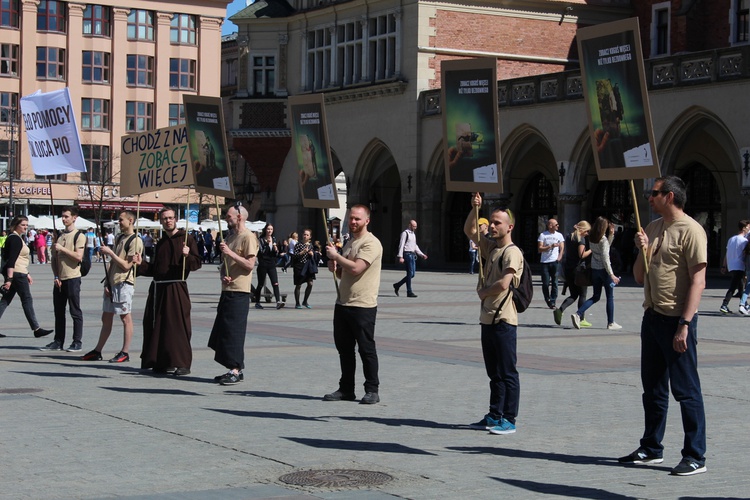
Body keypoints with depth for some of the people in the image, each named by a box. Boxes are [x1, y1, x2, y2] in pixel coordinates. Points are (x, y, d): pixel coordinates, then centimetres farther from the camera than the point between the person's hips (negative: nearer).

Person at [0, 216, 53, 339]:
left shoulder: (17, 238, 18)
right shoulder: (15, 239, -13)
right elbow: (11, 260, -21)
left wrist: (27, 274, 27)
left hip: (18, 273, 10)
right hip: (17, 274, -10)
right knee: (27, 300, -3)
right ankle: (36, 329, 2)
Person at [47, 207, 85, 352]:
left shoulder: (79, 236, -5)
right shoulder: (59, 236, 14)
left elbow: (78, 256, -17)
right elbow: (54, 258, 14)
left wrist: (62, 248, -16)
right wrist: (56, 276, 4)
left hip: (72, 278, -6)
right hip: (59, 279, 6)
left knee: (75, 312, -2)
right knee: (59, 311, 9)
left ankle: (77, 343, 3)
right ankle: (58, 342, 16)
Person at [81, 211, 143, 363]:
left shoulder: (135, 241, -9)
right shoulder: (119, 238, 17)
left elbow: (127, 265, -15)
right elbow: (111, 263, 15)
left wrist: (110, 252, -13)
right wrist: (107, 283, 7)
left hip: (124, 283, -9)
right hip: (112, 283, 9)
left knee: (125, 317, -2)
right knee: (106, 318, 11)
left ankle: (125, 352, 3)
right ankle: (97, 351, 16)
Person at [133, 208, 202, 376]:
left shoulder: (186, 239, -1)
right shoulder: (160, 243, 18)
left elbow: (196, 264, -8)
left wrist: (187, 255, -26)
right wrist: (141, 264, 7)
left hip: (176, 288, -7)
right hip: (158, 288, 7)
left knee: (178, 325, -8)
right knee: (155, 325, 8)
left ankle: (182, 363, -3)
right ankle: (159, 362, 17)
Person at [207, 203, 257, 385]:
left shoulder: (248, 237, -9)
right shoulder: (230, 237, 19)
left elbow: (249, 264, -16)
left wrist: (230, 253, -21)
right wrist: (223, 275, 4)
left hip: (239, 292, -10)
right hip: (227, 290, 10)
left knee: (233, 331, -10)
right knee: (223, 330, 10)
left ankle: (237, 371, -6)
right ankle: (232, 370, 16)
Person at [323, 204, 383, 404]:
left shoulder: (371, 243, -11)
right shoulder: (349, 242, 18)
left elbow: (356, 268, -23)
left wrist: (335, 256, -10)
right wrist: (334, 267, 4)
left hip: (362, 306, -8)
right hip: (343, 303, 9)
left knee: (366, 349, -2)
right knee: (344, 348, 11)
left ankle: (372, 390, 4)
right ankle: (346, 389, 18)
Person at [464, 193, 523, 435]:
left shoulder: (512, 252, -12)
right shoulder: (491, 246, 14)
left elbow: (503, 284, -23)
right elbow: (469, 230, 22)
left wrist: (483, 292, -6)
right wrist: (475, 208, 7)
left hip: (503, 320, -9)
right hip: (488, 318, 9)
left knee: (507, 372, -4)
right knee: (494, 372, 14)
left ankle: (509, 420, -1)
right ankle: (495, 416, 20)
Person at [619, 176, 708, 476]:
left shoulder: (690, 230, -11)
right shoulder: (653, 228, 14)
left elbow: (698, 281, -16)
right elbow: (639, 278, 17)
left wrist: (685, 324, -22)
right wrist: (643, 250, -2)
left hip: (676, 320, -8)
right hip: (652, 316, 8)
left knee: (686, 389, -4)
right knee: (653, 387, 15)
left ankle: (695, 457, 1)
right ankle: (651, 449, 25)